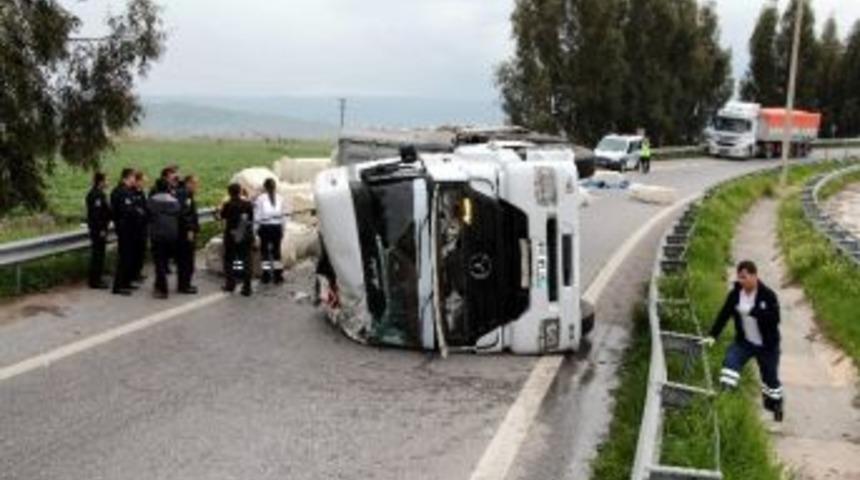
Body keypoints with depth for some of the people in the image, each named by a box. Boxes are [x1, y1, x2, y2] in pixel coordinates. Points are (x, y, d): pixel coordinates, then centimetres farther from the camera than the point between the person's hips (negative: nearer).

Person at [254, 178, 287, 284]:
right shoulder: (280, 198, -1)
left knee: (265, 250, 5)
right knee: (276, 250, 9)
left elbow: (257, 216, -9)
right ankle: (278, 276, 11)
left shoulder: (260, 199, -9)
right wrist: (282, 229, 11)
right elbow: (282, 215, 3)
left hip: (265, 227, -2)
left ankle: (266, 276, 6)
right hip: (277, 227, 3)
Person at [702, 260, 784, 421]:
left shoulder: (768, 295, -18)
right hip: (744, 341, 3)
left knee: (770, 377, 11)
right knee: (730, 361, -21)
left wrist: (753, 312, -35)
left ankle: (776, 407, 34)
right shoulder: (735, 294, -6)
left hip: (767, 345, -3)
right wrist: (713, 336, -12)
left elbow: (775, 318, -26)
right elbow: (724, 315, -4)